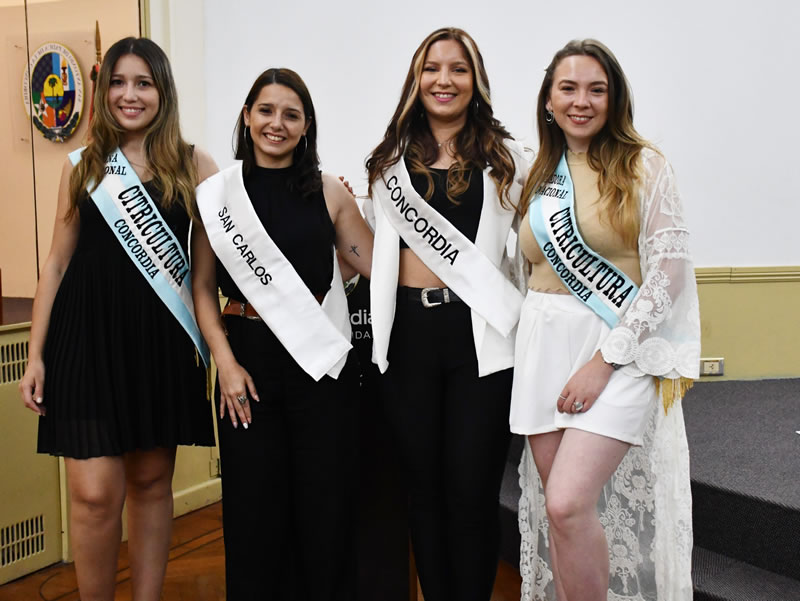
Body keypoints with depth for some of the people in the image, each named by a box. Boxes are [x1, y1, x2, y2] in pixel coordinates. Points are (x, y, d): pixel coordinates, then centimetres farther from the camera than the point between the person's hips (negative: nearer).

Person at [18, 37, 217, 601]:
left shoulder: (194, 165, 4)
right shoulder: (84, 167, 8)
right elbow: (57, 262, 8)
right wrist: (36, 355, 5)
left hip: (162, 342, 0)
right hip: (89, 338, 0)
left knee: (151, 481, 9)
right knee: (95, 493, -5)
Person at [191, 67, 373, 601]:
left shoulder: (329, 192, 4)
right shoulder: (217, 194, 4)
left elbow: (378, 264, 4)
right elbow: (203, 287, 4)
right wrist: (225, 362, -5)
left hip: (322, 357, 0)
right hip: (249, 359, 0)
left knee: (325, 498, 6)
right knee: (255, 501, 6)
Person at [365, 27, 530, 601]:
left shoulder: (507, 159, 7)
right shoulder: (391, 162, 13)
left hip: (480, 337, -2)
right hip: (408, 333, 3)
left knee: (472, 492, -1)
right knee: (425, 487, 11)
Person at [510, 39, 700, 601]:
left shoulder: (643, 166, -2)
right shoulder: (540, 175, 14)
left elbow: (670, 273, -10)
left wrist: (604, 360, -15)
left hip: (618, 348, -5)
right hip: (545, 345, 5)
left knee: (568, 504, -17)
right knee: (555, 509, 6)